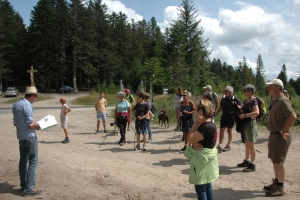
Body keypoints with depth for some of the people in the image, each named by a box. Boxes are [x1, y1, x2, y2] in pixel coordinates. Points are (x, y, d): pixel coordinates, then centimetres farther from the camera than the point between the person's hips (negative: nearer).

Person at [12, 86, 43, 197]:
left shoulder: (16, 104, 7)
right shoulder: (27, 105, -20)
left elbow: (15, 123, 15)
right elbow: (31, 125, -20)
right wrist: (38, 126, -3)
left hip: (21, 137, 9)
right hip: (30, 137, -9)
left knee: (23, 161, 16)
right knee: (33, 162, -2)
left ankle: (23, 185, 25)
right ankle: (29, 188, 1)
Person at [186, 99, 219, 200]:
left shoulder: (205, 127, -25)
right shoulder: (209, 124, 6)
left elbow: (189, 139, -21)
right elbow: (194, 138, 7)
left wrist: (196, 122, -18)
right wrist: (194, 143, -17)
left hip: (202, 160, -10)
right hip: (205, 159, 10)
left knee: (200, 189, 0)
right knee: (207, 186, 20)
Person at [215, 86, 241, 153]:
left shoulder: (234, 99, -10)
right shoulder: (223, 98, 4)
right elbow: (220, 106, 15)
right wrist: (216, 113, 11)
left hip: (231, 116, -4)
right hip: (224, 115, 4)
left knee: (229, 130, 7)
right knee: (221, 130, 1)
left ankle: (228, 145, 22)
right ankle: (219, 146, 6)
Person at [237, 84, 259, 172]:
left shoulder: (253, 100, -15)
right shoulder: (246, 100, 11)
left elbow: (256, 112, -28)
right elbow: (241, 108, 25)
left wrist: (245, 115, -26)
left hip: (251, 124, -9)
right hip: (245, 124, 9)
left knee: (251, 145, -2)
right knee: (246, 144, 16)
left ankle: (252, 165, 6)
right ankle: (246, 161, 28)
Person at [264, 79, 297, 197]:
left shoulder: (282, 100, -19)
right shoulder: (274, 100, 11)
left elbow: (293, 116, -29)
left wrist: (283, 131, -22)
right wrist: (273, 132, 11)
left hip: (280, 136, -10)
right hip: (274, 134, 10)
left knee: (278, 162, -1)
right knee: (274, 160, 18)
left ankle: (280, 188, 12)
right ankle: (276, 183, 32)